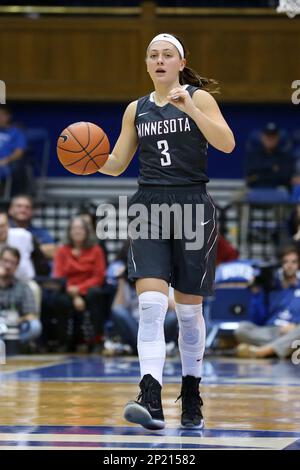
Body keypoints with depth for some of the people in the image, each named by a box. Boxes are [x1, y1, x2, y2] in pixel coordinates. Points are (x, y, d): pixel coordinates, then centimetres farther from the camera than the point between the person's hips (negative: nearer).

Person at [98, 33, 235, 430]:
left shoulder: (199, 97, 2)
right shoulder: (136, 109, 13)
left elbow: (227, 144, -12)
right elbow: (116, 165, 15)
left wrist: (188, 108, -22)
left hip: (192, 207, -2)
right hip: (149, 207, 2)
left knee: (189, 310, 5)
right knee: (150, 304, -15)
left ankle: (192, 398, 21)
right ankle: (151, 401, -23)